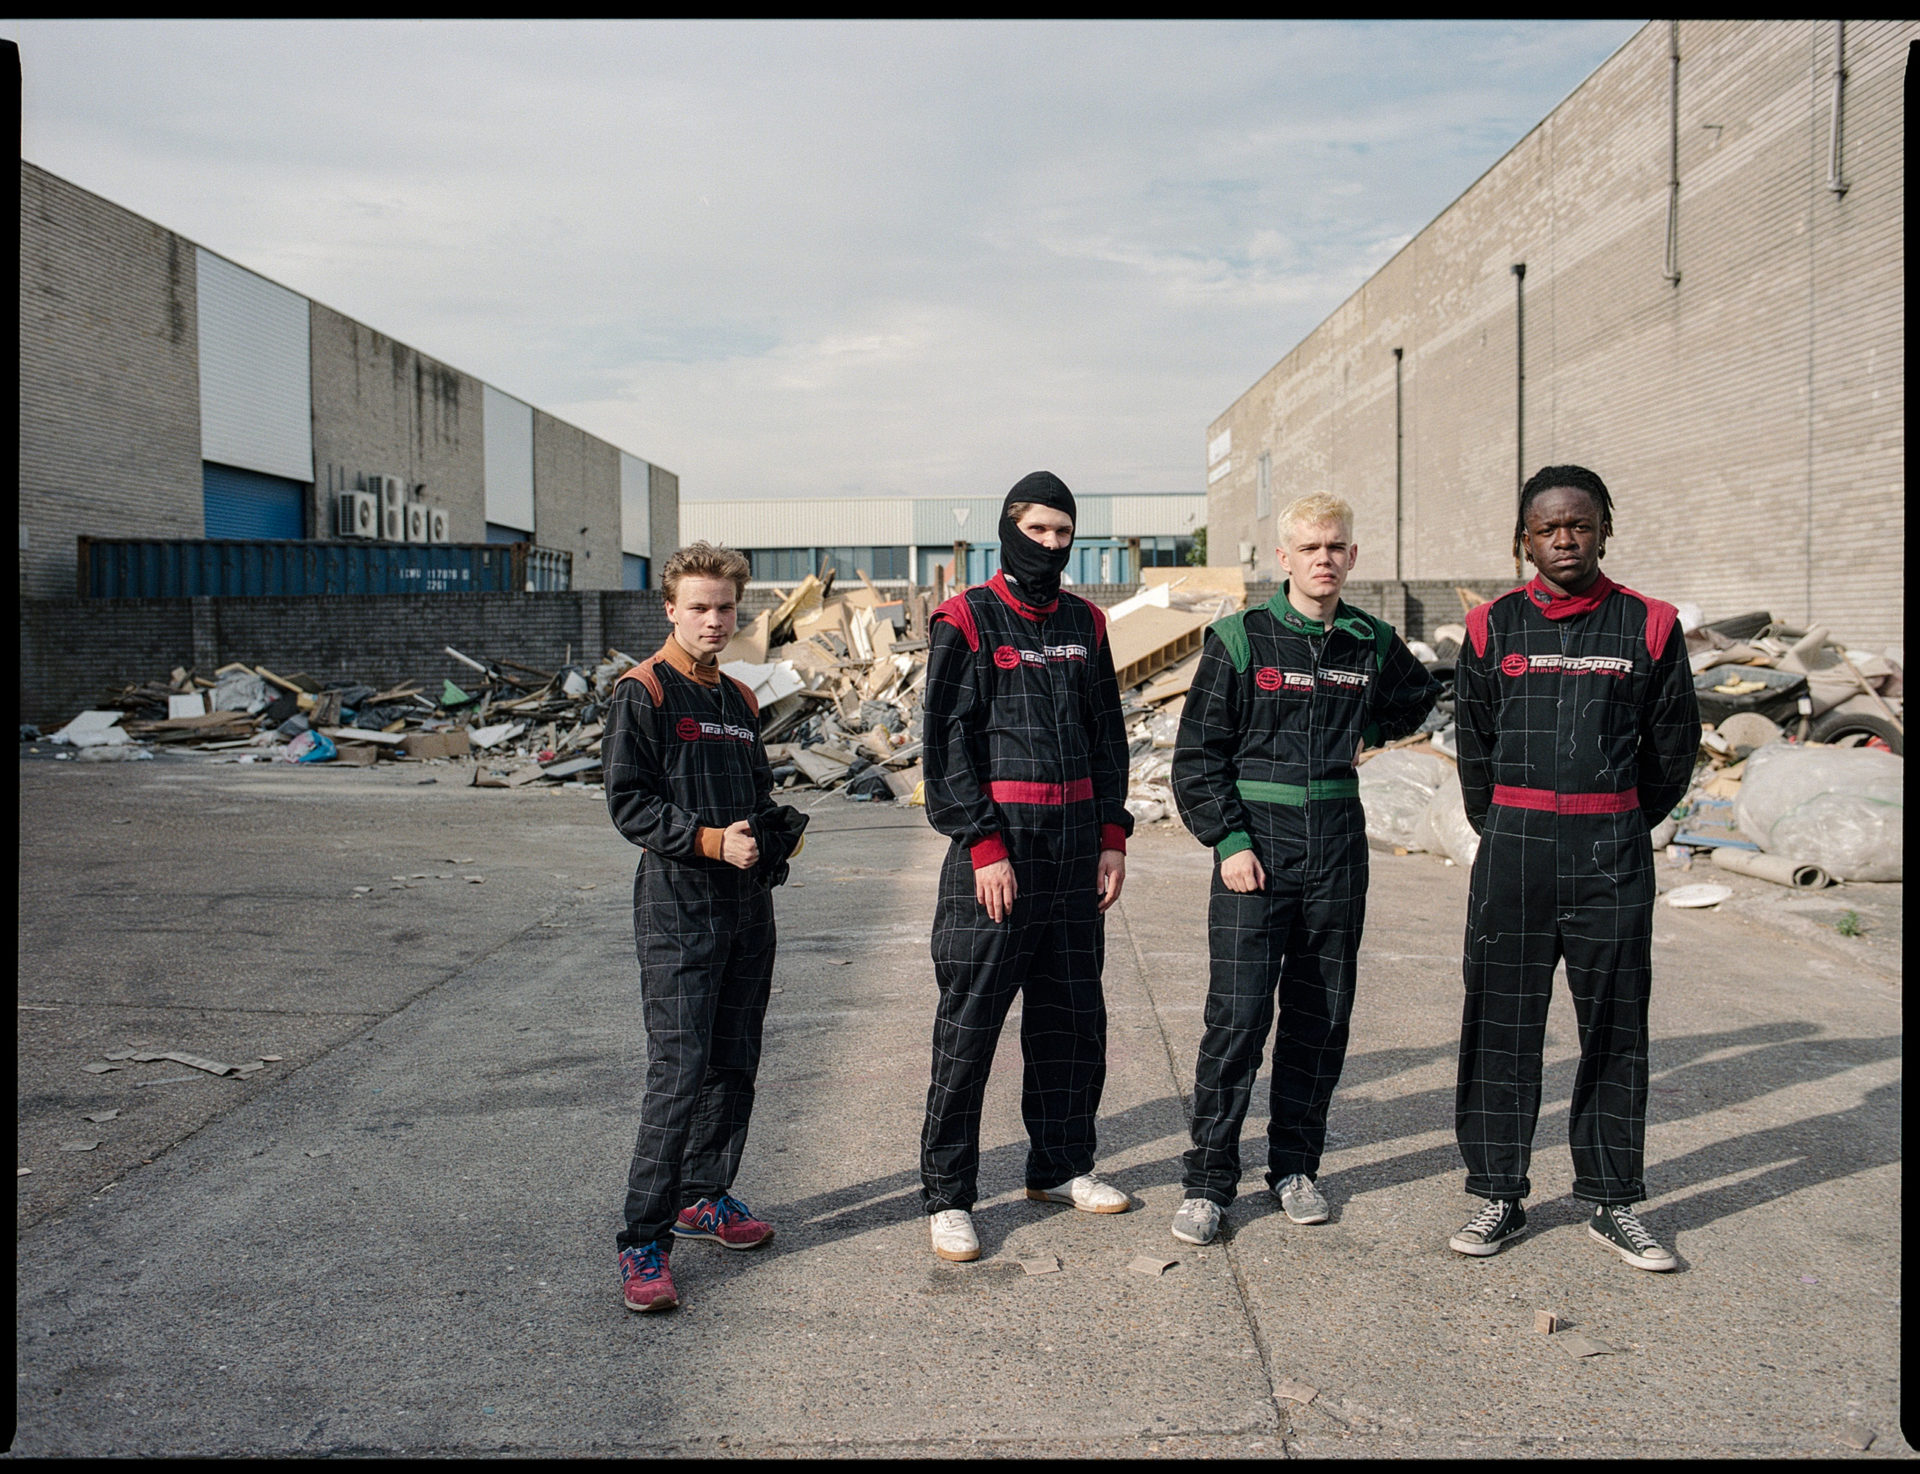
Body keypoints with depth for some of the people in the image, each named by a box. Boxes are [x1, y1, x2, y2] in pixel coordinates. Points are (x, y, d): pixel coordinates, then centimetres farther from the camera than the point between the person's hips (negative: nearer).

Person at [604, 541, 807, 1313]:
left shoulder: (739, 701, 16)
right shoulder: (642, 693, -5)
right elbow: (628, 801, -11)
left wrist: (777, 837, 5)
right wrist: (710, 841, -20)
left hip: (748, 903, 7)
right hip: (678, 906, -7)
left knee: (735, 1065, 13)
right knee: (678, 1074, -10)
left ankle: (704, 1196, 30)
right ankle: (643, 1242, -2)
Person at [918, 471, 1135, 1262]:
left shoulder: (1085, 625, 13)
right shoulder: (967, 621, -4)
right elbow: (948, 743, -9)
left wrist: (1112, 836, 9)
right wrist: (985, 847, -15)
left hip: (1076, 846, 6)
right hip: (997, 846, -6)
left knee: (1074, 1015, 13)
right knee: (969, 1023, -2)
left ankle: (1060, 1165, 29)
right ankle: (947, 1196, 8)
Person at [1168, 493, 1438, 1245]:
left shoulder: (1373, 643, 7)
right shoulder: (1241, 639, -3)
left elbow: (1413, 700, 30)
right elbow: (1198, 753, -3)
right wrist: (1228, 841, -11)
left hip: (1337, 844, 4)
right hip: (1256, 843, -4)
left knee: (1321, 1014, 9)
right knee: (1237, 1014, -7)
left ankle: (1295, 1166, 24)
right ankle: (1208, 1180, 5)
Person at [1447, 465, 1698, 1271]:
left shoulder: (1648, 625, 2)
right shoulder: (1493, 627, 3)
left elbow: (1674, 746, 12)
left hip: (1612, 851, 0)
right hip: (1514, 848, 0)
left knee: (1615, 1028, 7)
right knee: (1501, 1024, 4)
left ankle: (1612, 1202, 20)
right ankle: (1500, 1195, 16)